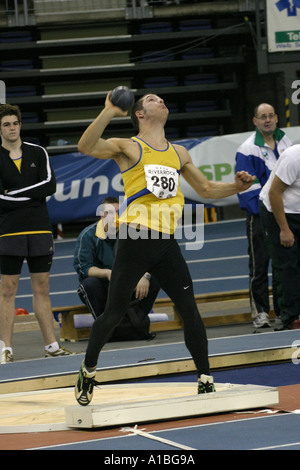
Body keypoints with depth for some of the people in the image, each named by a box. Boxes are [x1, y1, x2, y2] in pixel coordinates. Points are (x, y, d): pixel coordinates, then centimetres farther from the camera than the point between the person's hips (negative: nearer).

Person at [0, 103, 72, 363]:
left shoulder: (38, 153, 9)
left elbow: (50, 185, -5)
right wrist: (33, 195, -11)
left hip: (40, 229, 3)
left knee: (42, 288, 7)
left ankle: (51, 344, 10)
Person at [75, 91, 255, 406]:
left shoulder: (179, 153, 20)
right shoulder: (128, 148, 2)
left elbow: (205, 189, 29)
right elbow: (86, 147, -15)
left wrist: (236, 187, 12)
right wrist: (108, 113, -24)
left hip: (166, 241, 5)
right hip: (136, 237, -5)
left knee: (189, 309, -2)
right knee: (113, 312, 0)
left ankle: (205, 380, 3)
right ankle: (87, 371, 18)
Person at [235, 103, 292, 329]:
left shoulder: (285, 142, 11)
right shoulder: (248, 149, -8)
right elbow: (248, 187, -10)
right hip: (259, 215, -5)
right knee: (259, 264, -5)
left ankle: (283, 311, 15)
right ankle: (260, 312, -2)